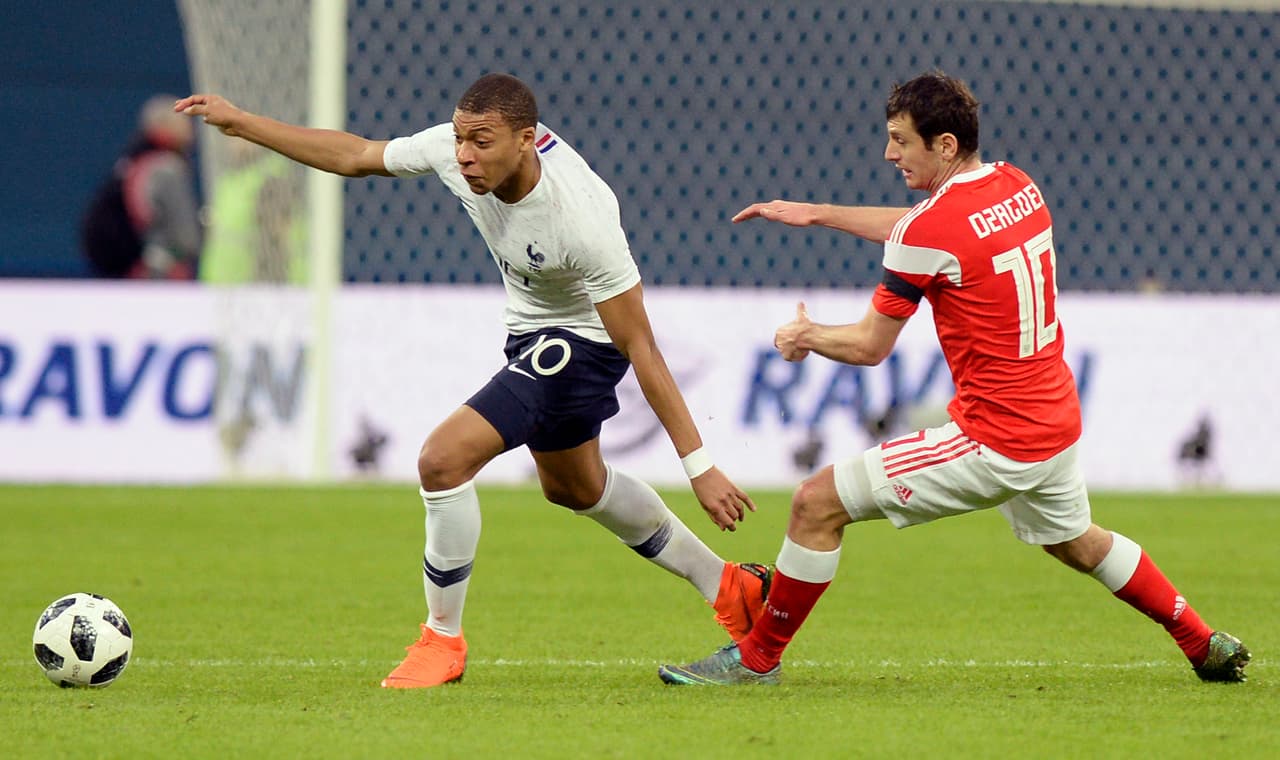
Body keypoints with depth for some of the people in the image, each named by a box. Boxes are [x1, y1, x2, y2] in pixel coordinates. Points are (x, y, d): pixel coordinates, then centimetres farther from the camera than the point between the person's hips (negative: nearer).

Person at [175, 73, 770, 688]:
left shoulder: (580, 218, -37)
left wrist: (699, 465, -29)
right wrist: (240, 123, -3)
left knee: (444, 459, -20)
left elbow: (640, 349, -31)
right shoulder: (452, 150, -21)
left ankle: (443, 639, -1)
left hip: (582, 338, -9)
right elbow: (354, 157, -1)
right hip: (532, 330, 9)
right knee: (573, 487, 28)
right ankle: (729, 589, 44)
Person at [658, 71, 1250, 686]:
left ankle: (756, 658, 4)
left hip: (994, 442, -8)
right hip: (1057, 421, 8)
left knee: (818, 503, -4)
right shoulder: (1016, 185, 5)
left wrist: (806, 336, 10)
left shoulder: (931, 230, -19)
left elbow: (870, 346, -9)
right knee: (1078, 544, 34)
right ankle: (1206, 645, 43)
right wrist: (816, 214, 24)